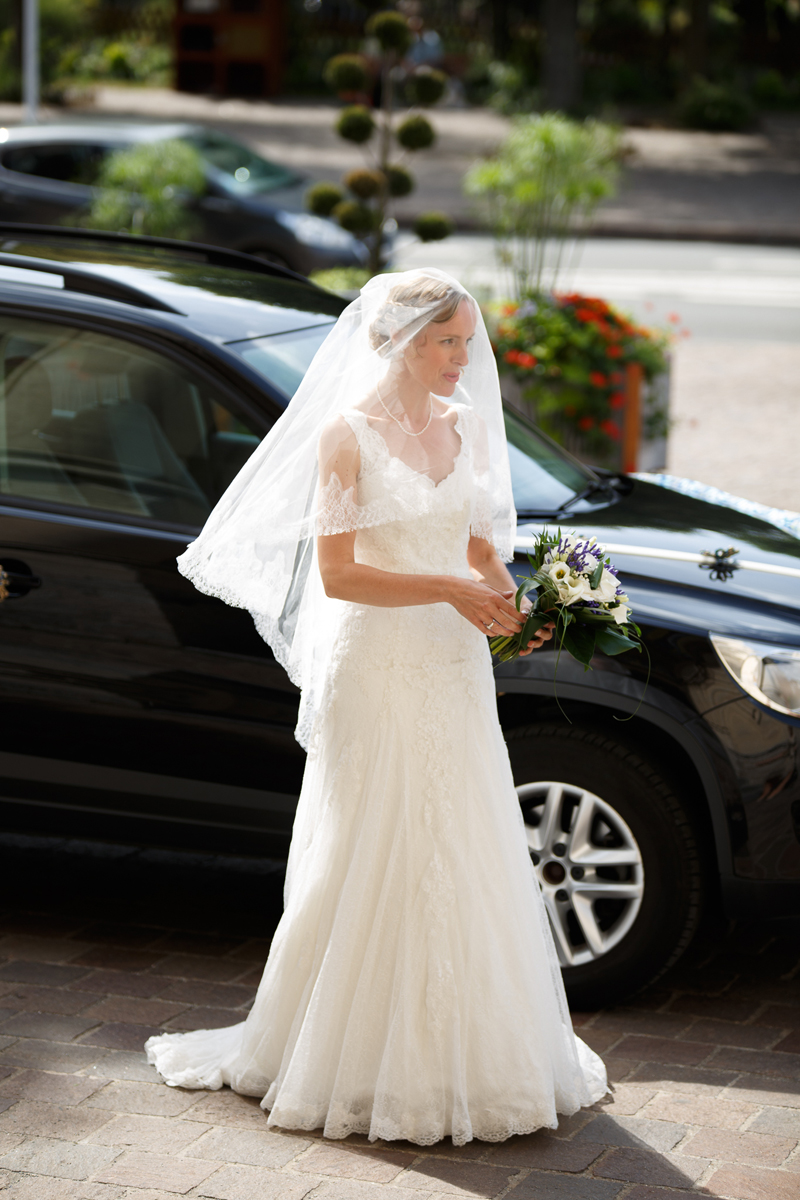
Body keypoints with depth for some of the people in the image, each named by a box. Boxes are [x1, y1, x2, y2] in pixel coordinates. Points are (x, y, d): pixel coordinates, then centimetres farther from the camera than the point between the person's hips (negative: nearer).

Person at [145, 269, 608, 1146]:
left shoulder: (467, 430, 9)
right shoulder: (347, 434, -8)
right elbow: (336, 573, -13)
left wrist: (512, 603, -4)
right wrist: (449, 589, -20)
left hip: (457, 671, 6)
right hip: (375, 668, -6)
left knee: (467, 860, 10)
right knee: (372, 865, 1)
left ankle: (472, 1054, 22)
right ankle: (358, 1063, 13)